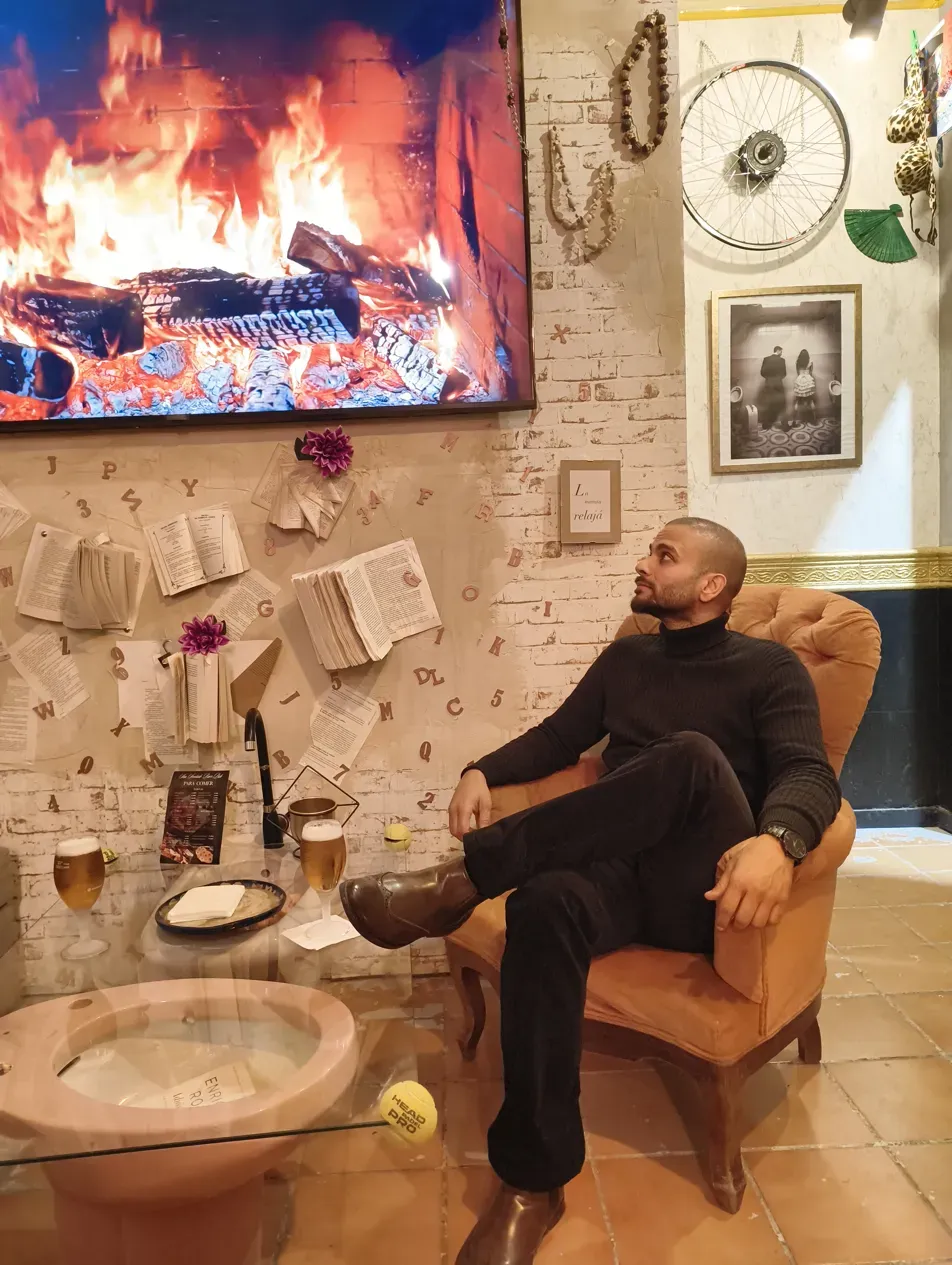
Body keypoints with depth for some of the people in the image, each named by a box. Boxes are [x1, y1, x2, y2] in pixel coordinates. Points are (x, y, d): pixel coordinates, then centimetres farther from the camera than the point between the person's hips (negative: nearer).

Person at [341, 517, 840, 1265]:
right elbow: (557, 738, 24)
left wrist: (778, 842, -34)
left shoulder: (769, 668, 5)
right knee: (545, 902, -33)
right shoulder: (625, 660, 21)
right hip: (621, 871, 4)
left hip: (702, 891, -3)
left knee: (694, 757, -34)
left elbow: (810, 775, -9)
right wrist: (482, 771, 3)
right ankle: (533, 1184, -23)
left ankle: (461, 879, -32)